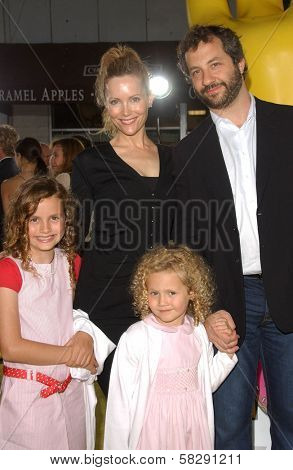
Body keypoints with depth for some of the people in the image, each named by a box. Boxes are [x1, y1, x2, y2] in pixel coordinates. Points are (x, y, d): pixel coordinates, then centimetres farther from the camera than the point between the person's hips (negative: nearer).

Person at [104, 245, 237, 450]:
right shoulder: (135, 338, -16)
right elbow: (121, 397, -11)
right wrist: (119, 456, -7)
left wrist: (227, 352, -1)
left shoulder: (199, 333, -1)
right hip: (153, 430, -4)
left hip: (194, 427, 4)